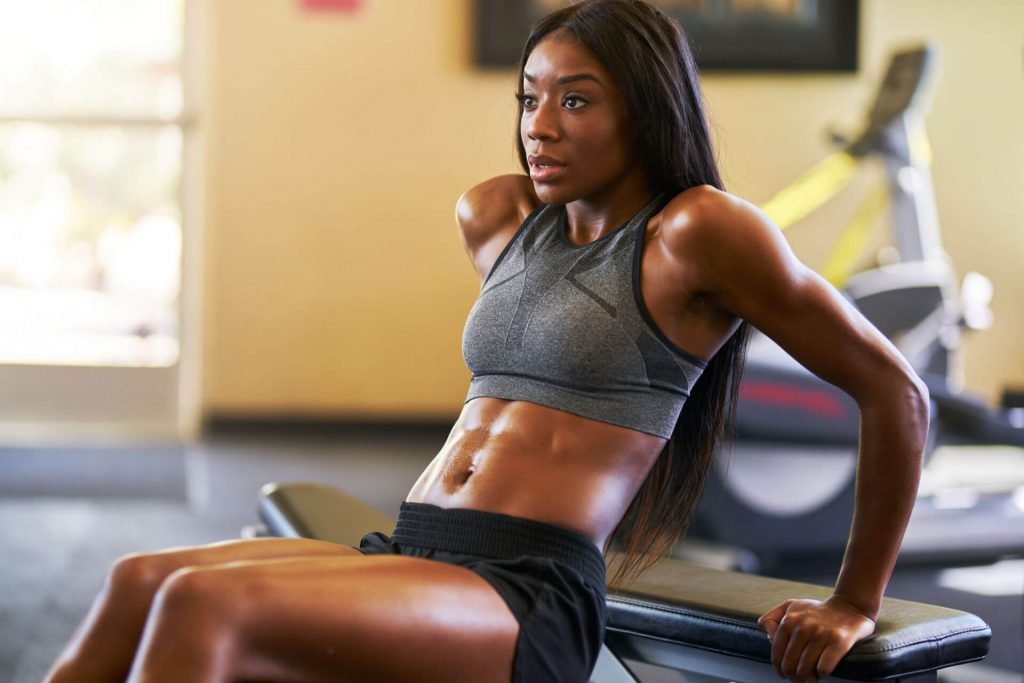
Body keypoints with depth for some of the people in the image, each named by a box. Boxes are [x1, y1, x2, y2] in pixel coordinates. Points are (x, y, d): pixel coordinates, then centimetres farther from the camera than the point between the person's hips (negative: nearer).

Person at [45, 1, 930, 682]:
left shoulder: (699, 230, -4)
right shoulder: (495, 216, 15)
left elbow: (894, 389, -1)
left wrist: (856, 605, 4)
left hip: (528, 603, -7)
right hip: (403, 555, 7)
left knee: (203, 605, -28)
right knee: (140, 583, -17)